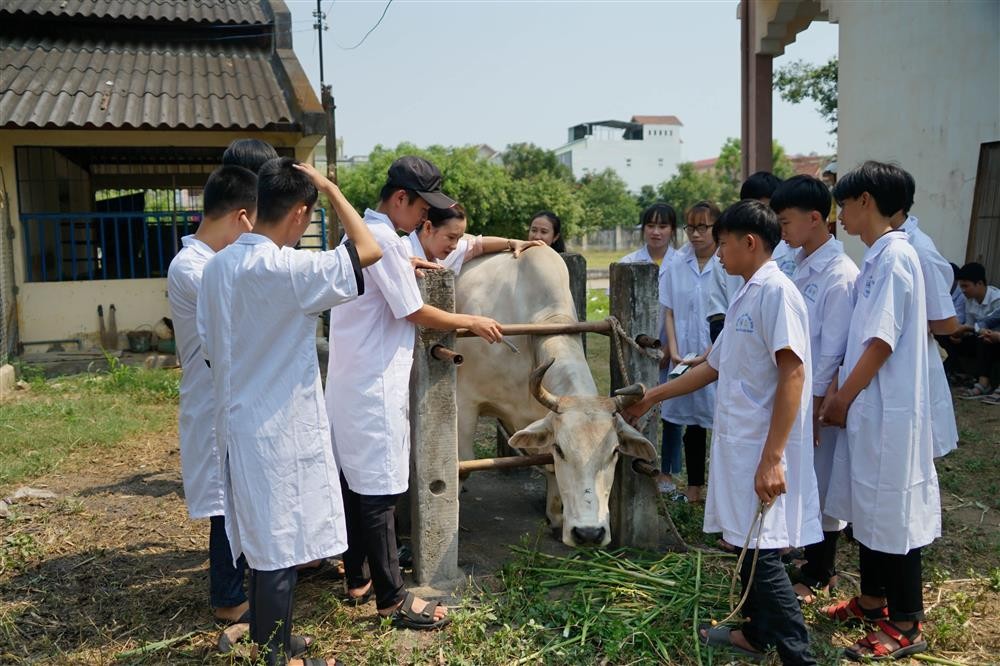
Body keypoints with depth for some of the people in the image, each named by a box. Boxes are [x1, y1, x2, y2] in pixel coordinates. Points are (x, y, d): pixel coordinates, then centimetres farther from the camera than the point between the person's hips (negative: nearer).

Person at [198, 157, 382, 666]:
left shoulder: (217, 265, 3)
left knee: (264, 538, 21)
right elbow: (369, 250, -19)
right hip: (280, 428, -8)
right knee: (282, 543, 6)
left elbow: (210, 348, 10)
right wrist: (329, 187, -10)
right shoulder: (285, 268, -22)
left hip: (239, 420, 8)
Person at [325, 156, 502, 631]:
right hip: (374, 387, -10)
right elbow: (417, 313, -13)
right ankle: (392, 598, 6)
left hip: (349, 383, 10)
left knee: (354, 482, 15)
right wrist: (472, 322, -2)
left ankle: (357, 580, 27)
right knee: (378, 491, -3)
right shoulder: (383, 240, -17)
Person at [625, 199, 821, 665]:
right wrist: (652, 397, 28)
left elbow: (793, 373, -21)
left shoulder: (776, 291, -14)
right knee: (746, 544, 18)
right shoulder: (744, 298, 15)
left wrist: (772, 457, -25)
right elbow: (713, 367, 23)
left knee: (762, 552, -5)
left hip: (762, 448, -9)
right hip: (738, 443, 9)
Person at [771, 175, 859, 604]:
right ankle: (811, 562, 35)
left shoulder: (839, 274, -18)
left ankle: (819, 575, 26)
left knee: (820, 485, 8)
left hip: (818, 397, -7)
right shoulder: (797, 263, 5)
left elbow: (832, 351, -18)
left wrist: (814, 409, -16)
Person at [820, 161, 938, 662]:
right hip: (866, 407, 9)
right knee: (867, 508, 18)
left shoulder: (895, 256, -17)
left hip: (889, 411, -9)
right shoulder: (875, 258, 11)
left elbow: (882, 342, -20)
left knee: (892, 513, 1)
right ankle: (873, 599, 33)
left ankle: (905, 626, 14)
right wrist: (837, 391, 8)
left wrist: (842, 397, -11)